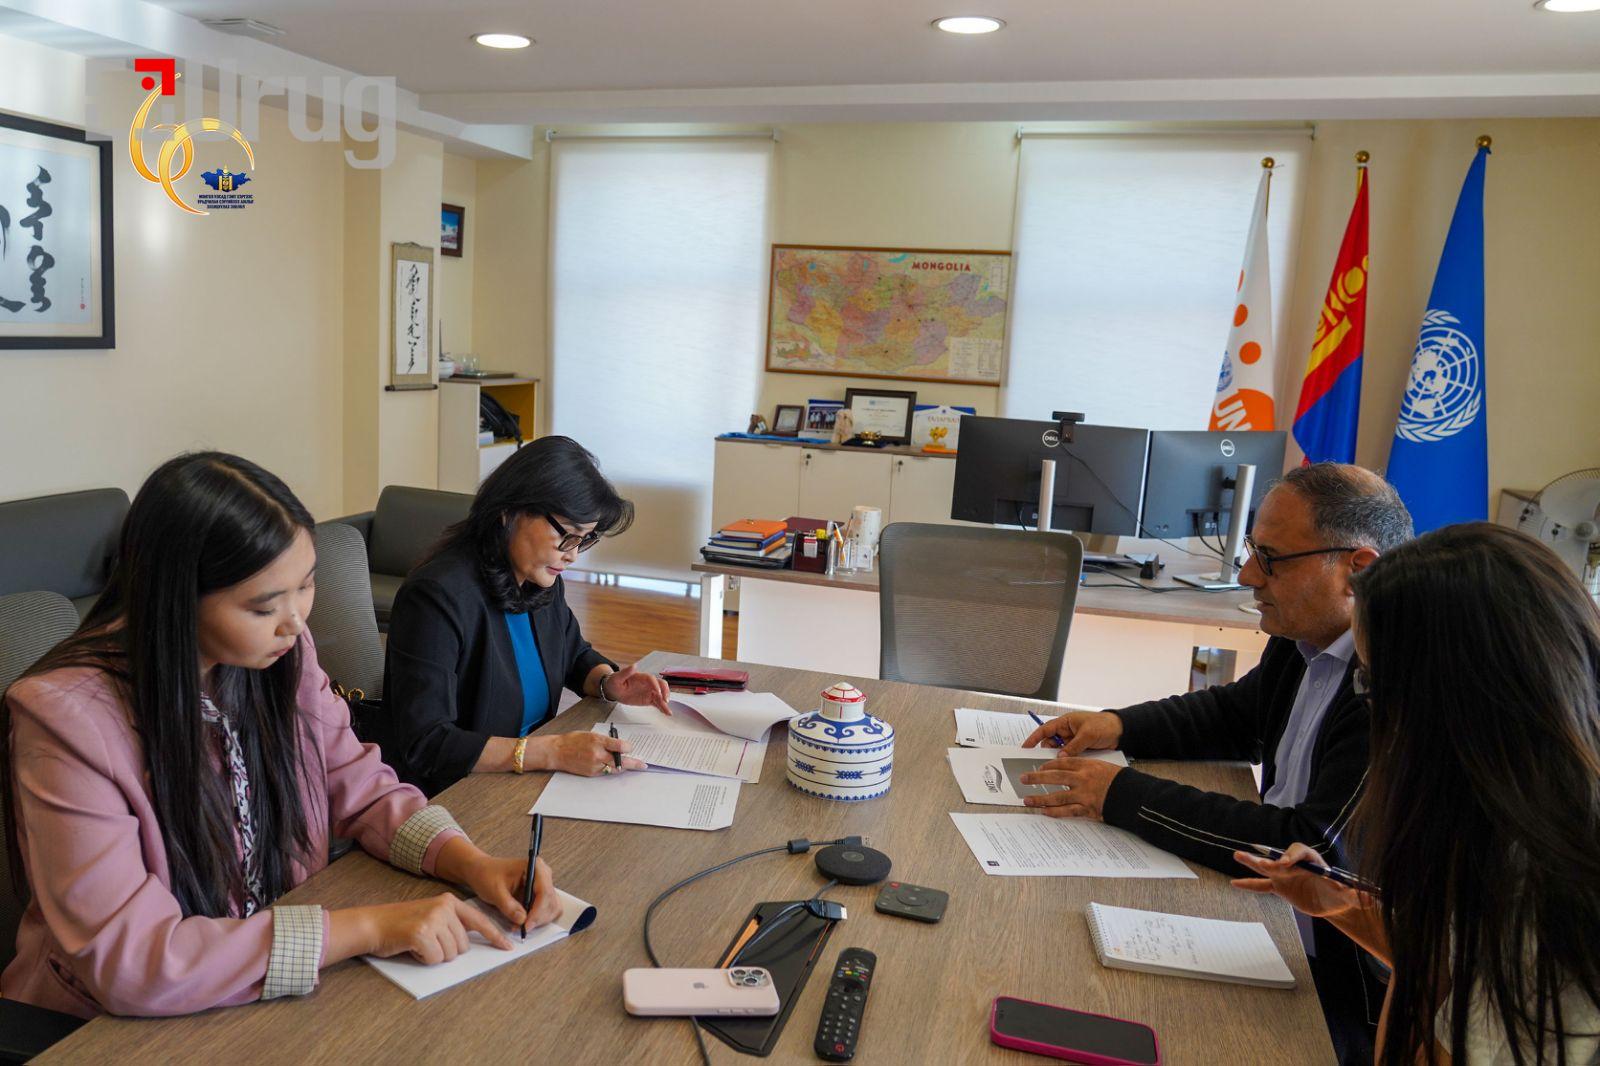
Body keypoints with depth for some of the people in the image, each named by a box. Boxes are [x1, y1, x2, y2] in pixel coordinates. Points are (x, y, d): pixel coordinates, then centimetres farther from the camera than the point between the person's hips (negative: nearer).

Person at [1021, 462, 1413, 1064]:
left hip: (1349, 992, -7)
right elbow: (1237, 712, 20)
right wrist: (1120, 726, 2)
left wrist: (1124, 795, -22)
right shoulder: (1305, 639, 1)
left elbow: (1313, 847, -28)